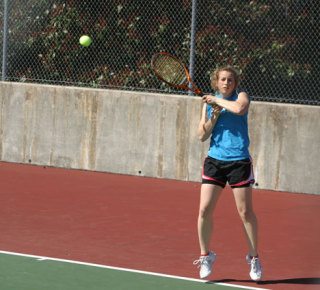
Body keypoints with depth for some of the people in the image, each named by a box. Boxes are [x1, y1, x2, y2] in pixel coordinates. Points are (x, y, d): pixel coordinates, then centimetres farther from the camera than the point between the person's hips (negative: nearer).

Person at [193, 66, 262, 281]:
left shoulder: (241, 96, 1)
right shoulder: (209, 104, 11)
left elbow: (240, 109, -25)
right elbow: (202, 135, 6)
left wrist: (218, 100, -13)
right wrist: (214, 117, -8)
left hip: (239, 162, -3)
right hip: (214, 160, 3)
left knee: (245, 212, -2)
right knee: (205, 210, -5)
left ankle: (254, 258, 11)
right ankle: (206, 256, 10)